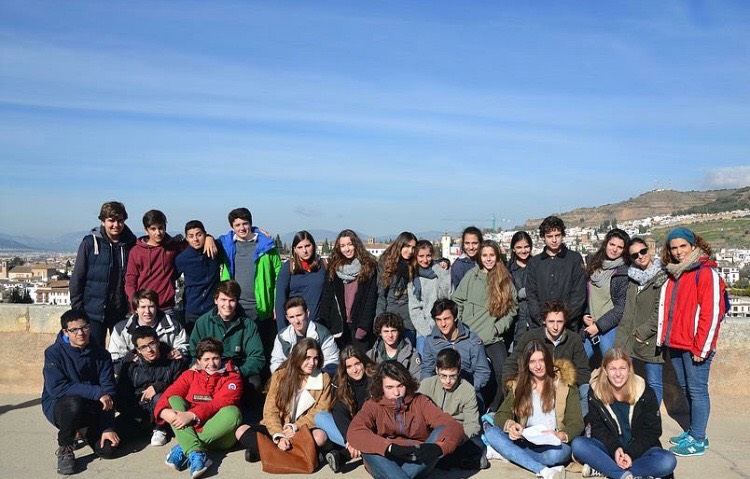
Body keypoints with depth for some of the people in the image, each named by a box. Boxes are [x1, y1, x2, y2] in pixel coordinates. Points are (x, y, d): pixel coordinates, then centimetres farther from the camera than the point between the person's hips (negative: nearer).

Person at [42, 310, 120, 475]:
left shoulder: (101, 354, -6)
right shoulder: (54, 353, -13)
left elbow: (109, 391, -9)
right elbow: (56, 388, -25)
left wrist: (108, 428, -16)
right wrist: (96, 392, -29)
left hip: (91, 408, 3)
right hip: (58, 406, -3)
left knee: (107, 449, -14)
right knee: (74, 402, -37)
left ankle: (90, 432, 22)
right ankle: (64, 448, -10)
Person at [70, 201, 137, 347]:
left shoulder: (130, 244, 1)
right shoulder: (90, 243, -5)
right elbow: (77, 278, -2)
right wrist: (77, 309, -4)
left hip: (122, 312, 2)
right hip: (94, 312, -2)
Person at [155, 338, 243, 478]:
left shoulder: (232, 377, 1)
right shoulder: (190, 374, 11)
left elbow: (221, 403, -15)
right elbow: (169, 395, -4)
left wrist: (192, 415, -28)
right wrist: (164, 411, -27)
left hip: (218, 435, -3)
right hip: (188, 431, 3)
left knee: (233, 411, -29)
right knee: (174, 400, -16)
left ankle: (184, 448, -28)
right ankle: (195, 453, -35)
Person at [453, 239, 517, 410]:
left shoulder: (505, 280, 7)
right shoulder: (471, 276, 2)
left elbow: (512, 308, 6)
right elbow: (457, 302, 3)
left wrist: (498, 327, -6)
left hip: (494, 338, 1)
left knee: (503, 373, -10)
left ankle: (493, 411, 9)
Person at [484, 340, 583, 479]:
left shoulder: (564, 385, 1)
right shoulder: (518, 385, 9)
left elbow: (576, 424, -2)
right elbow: (501, 415, 3)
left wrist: (561, 436, -24)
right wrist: (510, 424, -21)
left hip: (553, 444, -3)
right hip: (525, 441, 3)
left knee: (555, 453, -38)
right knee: (491, 432, -24)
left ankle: (509, 453, -16)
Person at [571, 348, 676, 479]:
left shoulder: (645, 393, -9)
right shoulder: (595, 392, -6)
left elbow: (653, 430, -6)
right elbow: (598, 428, -3)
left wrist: (631, 454, -19)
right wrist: (615, 449, -22)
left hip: (639, 448, 0)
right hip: (609, 448, 0)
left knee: (668, 461, -31)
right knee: (578, 444, -26)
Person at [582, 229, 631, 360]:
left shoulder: (625, 273, -6)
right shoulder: (594, 265, 9)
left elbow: (621, 307, -9)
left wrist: (599, 325, -12)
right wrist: (585, 314, -1)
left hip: (609, 328, -5)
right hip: (589, 325, 5)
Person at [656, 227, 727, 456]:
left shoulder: (706, 272, -9)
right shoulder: (673, 274, 15)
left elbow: (712, 313, -15)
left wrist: (701, 348, -16)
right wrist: (663, 338, 12)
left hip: (694, 347, -8)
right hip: (675, 345, 8)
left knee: (697, 391, -1)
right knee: (686, 389, 15)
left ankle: (697, 441, 7)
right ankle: (693, 432, 26)